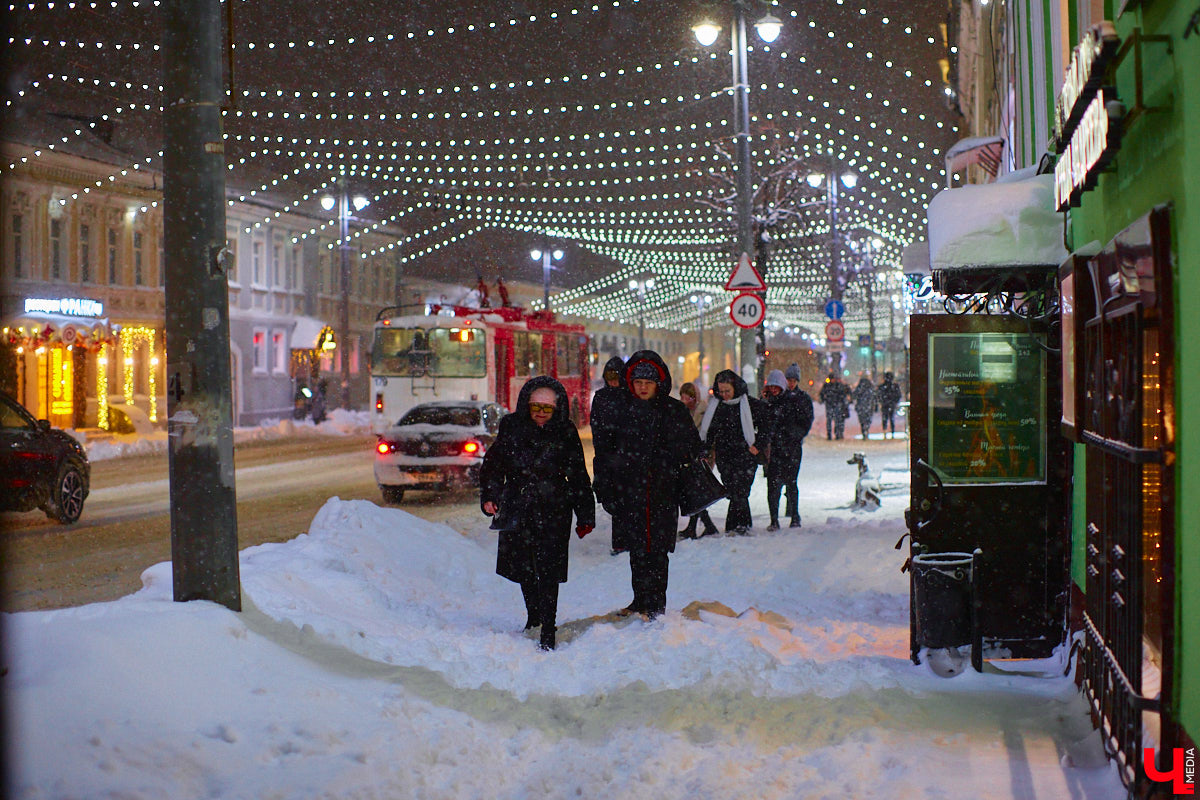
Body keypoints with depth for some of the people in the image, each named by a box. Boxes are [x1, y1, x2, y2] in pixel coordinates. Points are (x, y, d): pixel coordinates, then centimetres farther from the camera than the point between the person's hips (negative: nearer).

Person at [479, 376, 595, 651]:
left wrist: (585, 516, 4)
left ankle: (548, 630, -3)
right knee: (523, 569, 13)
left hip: (553, 513, -3)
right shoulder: (512, 427, 2)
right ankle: (533, 618, 35)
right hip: (517, 511, 3)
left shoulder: (566, 434, -1)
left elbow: (578, 477, 5)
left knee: (548, 571, -9)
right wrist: (489, 495, -2)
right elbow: (494, 463, 11)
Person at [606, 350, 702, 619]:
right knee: (636, 549, 10)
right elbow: (612, 451, 15)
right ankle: (640, 600, 22)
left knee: (656, 549, -3)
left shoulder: (674, 411, -1)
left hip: (662, 492, -4)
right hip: (629, 490, 4)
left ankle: (656, 604, 7)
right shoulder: (625, 410, 9)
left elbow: (690, 451, 2)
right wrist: (609, 490, 13)